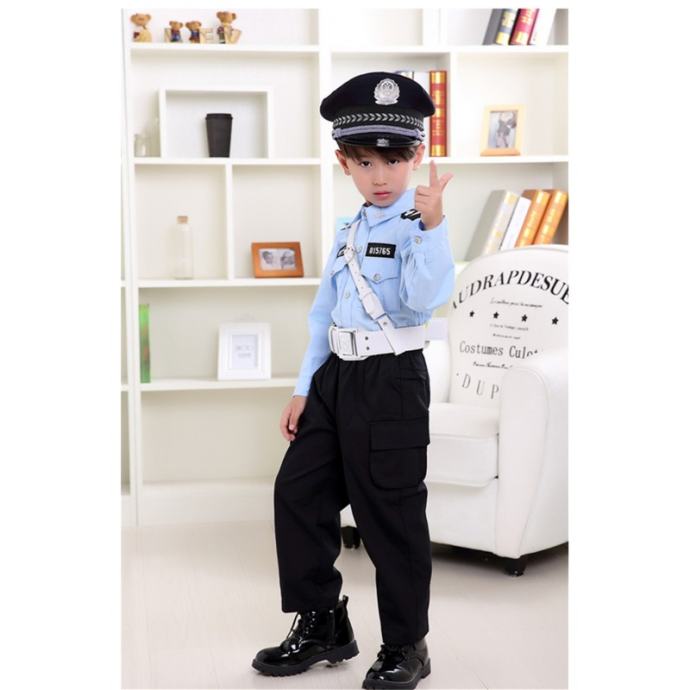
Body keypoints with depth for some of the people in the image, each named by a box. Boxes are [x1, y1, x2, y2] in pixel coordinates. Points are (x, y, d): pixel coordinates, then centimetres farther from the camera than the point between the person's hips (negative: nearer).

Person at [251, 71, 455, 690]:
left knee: (391, 513, 0)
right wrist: (305, 389, 16)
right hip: (337, 376, 8)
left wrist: (431, 224, -35)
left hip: (391, 381, -8)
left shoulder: (419, 226, -8)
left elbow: (427, 297, -26)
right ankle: (322, 625, 27)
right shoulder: (350, 231, 14)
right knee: (298, 491, 10)